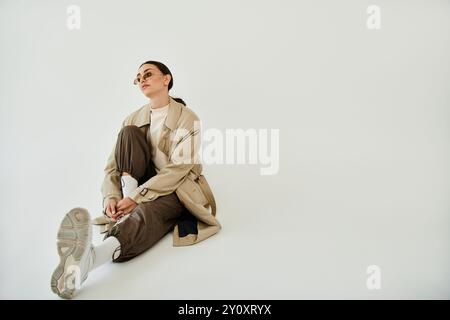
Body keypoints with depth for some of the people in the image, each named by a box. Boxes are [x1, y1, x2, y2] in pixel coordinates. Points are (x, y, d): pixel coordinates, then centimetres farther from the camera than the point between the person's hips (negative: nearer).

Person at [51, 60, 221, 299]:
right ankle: (129, 209, -25)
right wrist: (111, 197, -17)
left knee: (146, 210, -38)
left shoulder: (187, 118, -5)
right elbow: (113, 164, 3)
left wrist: (137, 197, -25)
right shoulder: (134, 119, 10)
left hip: (177, 189, -4)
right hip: (141, 185, 4)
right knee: (128, 132, -16)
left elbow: (178, 168, -17)